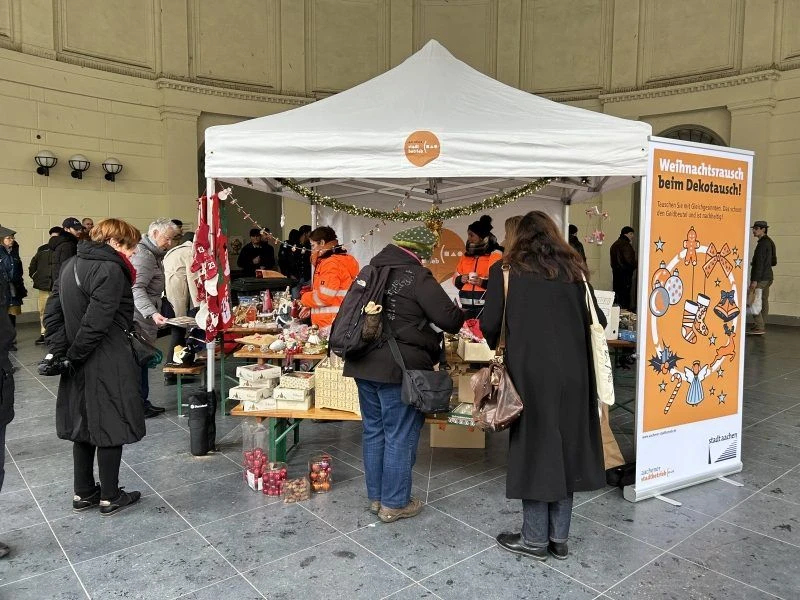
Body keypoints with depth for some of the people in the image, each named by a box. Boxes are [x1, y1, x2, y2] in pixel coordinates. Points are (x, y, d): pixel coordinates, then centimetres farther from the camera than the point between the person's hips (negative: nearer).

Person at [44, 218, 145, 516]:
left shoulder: (70, 265, 10)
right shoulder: (110, 270, -18)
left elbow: (52, 312, 10)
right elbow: (96, 322, -24)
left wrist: (58, 350, 5)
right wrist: (72, 356, -12)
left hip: (79, 365, 9)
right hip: (107, 365, -9)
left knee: (83, 425, 17)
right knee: (110, 427, 4)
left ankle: (83, 493, 29)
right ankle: (110, 498, 17)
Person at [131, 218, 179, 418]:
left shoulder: (153, 254, 16)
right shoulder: (143, 255, -17)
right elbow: (136, 289, -28)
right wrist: (153, 313, -38)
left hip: (144, 317, 10)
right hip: (139, 318, -10)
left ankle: (143, 403, 23)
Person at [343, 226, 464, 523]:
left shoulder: (372, 269, 11)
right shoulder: (417, 277, -13)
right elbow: (450, 320, -14)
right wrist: (459, 312, 8)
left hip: (365, 364, 8)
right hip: (400, 368, -8)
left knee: (374, 430, 17)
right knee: (400, 436, 5)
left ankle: (376, 497, 30)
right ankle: (394, 504, 17)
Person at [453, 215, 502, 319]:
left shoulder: (495, 254, -3)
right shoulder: (466, 255, 17)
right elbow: (455, 278, 20)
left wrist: (483, 282, -25)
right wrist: (461, 279, -2)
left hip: (487, 307, -6)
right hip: (467, 307, 6)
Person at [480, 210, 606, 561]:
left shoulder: (506, 270, -1)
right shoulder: (573, 270, 8)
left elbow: (489, 326, -6)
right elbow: (597, 321, 5)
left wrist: (503, 346, 15)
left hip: (530, 373, -3)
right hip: (572, 372, 3)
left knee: (533, 448, 8)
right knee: (566, 446, 13)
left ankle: (535, 539, 19)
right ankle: (559, 538, 24)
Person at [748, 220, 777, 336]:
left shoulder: (762, 243, -14)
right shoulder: (769, 242, 16)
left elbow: (760, 262, -20)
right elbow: (773, 262, 21)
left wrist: (755, 280, -22)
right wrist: (754, 263, 22)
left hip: (761, 277, -10)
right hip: (767, 276, 10)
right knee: (763, 301, 10)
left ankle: (759, 327, -12)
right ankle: (762, 326, 13)